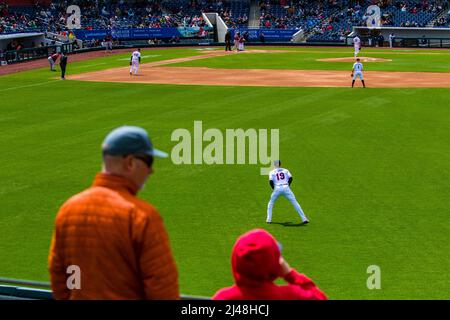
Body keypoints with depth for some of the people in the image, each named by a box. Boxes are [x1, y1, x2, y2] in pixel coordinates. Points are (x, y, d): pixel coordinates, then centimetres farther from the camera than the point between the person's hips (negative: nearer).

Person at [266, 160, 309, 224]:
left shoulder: (272, 172, 11)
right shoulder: (285, 170, 16)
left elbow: (271, 182, -1)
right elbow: (290, 178, 3)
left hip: (277, 189, -1)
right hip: (286, 188, 1)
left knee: (271, 203, 21)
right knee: (295, 203, 2)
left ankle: (269, 219, 12)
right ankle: (304, 218, -5)